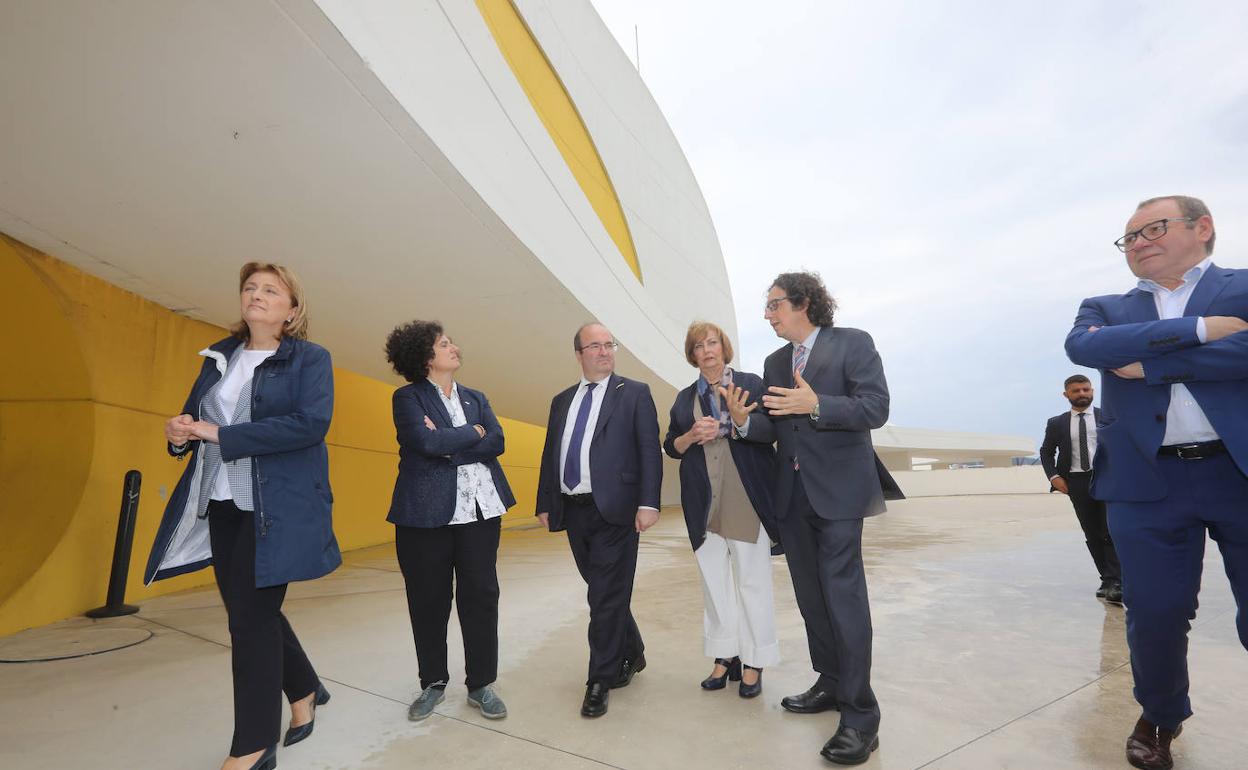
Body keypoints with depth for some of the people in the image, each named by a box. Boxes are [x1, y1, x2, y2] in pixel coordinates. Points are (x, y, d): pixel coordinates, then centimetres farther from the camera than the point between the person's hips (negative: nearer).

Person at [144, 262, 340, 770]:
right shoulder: (219, 357, 14)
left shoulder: (310, 358, -5)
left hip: (276, 507, -6)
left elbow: (312, 423, -19)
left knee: (251, 616, -2)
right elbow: (194, 414, 17)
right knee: (250, 610, 14)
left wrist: (220, 434, -20)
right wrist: (180, 431, -7)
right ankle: (304, 691, 37)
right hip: (221, 504, 6)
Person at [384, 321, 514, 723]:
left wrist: (448, 445, -13)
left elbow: (496, 442, -2)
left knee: (481, 596, 6)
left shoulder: (476, 398, 13)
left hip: (479, 509, 3)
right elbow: (427, 441, -17)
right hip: (427, 513, -3)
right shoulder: (408, 397, 0)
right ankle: (433, 683, 28)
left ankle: (481, 684, 21)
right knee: (428, 600, 8)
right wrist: (472, 433, -6)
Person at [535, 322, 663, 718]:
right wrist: (545, 504, 10)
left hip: (614, 509, -5)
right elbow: (550, 455, 15)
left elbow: (650, 451, -7)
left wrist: (648, 503, -15)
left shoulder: (634, 392, 1)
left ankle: (600, 681, 16)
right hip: (574, 511, 5)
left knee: (608, 596, 0)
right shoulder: (562, 401, 15)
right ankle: (631, 653, 38)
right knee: (601, 592, 16)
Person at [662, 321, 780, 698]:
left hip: (747, 499, -3)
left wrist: (736, 424, -17)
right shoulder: (685, 398, 13)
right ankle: (725, 656, 22)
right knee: (713, 580, 9)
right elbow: (670, 446, 12)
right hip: (704, 504, 4)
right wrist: (692, 436, -8)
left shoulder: (752, 384, 3)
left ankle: (754, 662, 16)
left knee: (752, 579, 2)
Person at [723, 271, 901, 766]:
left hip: (837, 489, -6)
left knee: (843, 596, -6)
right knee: (811, 597, 16)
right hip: (792, 495, 7)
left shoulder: (853, 344, -5)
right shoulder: (774, 363, 13)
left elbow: (876, 407, -15)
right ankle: (831, 684, 33)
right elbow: (773, 430, 9)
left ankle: (860, 717, 6)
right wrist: (744, 421, -12)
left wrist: (815, 404, -27)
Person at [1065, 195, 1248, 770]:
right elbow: (1081, 345, -11)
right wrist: (1199, 328, -11)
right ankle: (1160, 717, 32)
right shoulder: (1105, 309, 13)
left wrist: (1145, 363, -9)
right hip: (1147, 484, 1)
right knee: (1154, 616, 8)